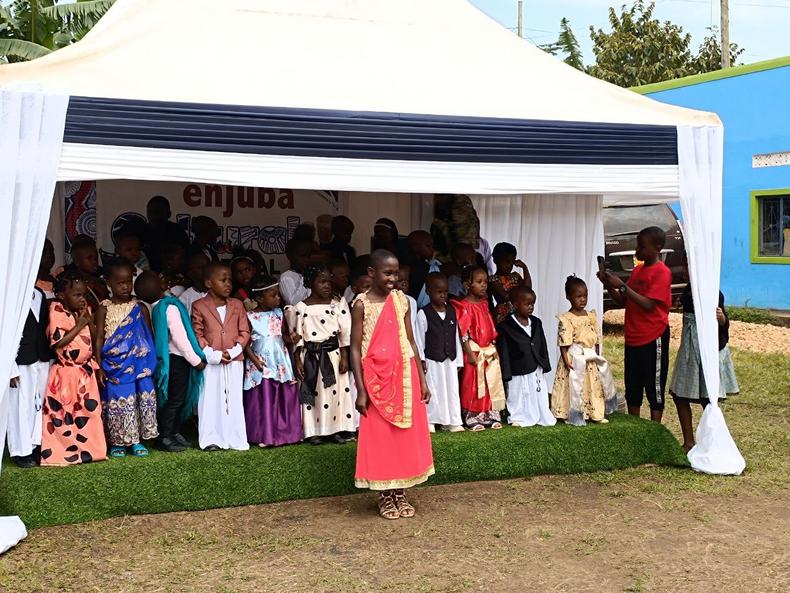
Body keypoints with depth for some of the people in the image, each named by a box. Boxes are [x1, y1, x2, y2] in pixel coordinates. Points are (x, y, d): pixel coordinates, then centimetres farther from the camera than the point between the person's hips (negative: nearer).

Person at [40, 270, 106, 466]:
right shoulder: (56, 310, -13)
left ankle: (88, 448, 20)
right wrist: (79, 325, -17)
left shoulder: (84, 310, 6)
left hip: (86, 371, 6)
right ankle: (62, 452, 9)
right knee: (64, 415, 0)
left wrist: (89, 319, -8)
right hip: (65, 373, -6)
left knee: (89, 411, 9)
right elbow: (58, 342, -20)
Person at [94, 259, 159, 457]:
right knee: (118, 400, 0)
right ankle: (117, 442, 13)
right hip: (115, 365, -2)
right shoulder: (104, 308, 1)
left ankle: (136, 441, 12)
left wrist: (151, 363, 5)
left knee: (143, 399, 1)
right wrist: (99, 367, -7)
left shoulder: (140, 308, 6)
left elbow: (149, 337, 10)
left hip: (140, 364, 2)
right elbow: (99, 338, -1)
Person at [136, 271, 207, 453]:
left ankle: (175, 433, 27)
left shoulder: (153, 309, 2)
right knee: (174, 400, 0)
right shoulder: (170, 308, -20)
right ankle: (164, 439, 6)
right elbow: (180, 337, -20)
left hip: (167, 358, 8)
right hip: (177, 359, -8)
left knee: (179, 398, 18)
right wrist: (196, 360, -15)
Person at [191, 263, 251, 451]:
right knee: (210, 400, 1)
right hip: (210, 361, -2)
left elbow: (244, 332, 4)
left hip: (234, 360, 2)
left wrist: (233, 351, -10)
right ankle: (212, 439, 8)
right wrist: (213, 355, -14)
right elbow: (197, 334, -5)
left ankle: (235, 439, 12)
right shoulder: (199, 306, -1)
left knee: (234, 400, 6)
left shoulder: (237, 305, 6)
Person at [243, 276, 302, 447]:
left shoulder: (278, 313, 8)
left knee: (285, 398, 5)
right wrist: (255, 360, -16)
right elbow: (246, 343, -7)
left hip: (281, 362, 5)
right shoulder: (251, 317, -7)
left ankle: (285, 432, 18)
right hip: (261, 365, -5)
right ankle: (264, 436, 10)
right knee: (264, 399, -1)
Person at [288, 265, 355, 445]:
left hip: (333, 354, 1)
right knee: (312, 393, 3)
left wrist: (344, 357, -4)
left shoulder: (338, 304, 1)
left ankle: (338, 429, 13)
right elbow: (297, 337, 1)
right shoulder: (301, 308, -1)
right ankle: (314, 431, 12)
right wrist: (297, 361, -3)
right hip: (311, 357, -1)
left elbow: (345, 333, 1)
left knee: (336, 391, 3)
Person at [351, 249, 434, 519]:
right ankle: (385, 495, 16)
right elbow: (355, 348, -6)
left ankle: (401, 493, 20)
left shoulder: (401, 300, 4)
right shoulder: (362, 304, -6)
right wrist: (361, 390, -11)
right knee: (379, 437, 3)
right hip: (376, 378, -4)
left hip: (404, 376, 4)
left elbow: (410, 341, 8)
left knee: (406, 435, 8)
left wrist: (422, 380, 6)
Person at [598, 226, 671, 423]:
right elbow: (623, 301, 14)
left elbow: (648, 305, -20)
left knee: (654, 388, 0)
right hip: (633, 338, 8)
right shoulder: (638, 269, 12)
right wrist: (608, 285, -2)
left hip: (653, 339, -8)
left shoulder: (662, 272, -12)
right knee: (632, 389, 13)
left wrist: (622, 286, -21)